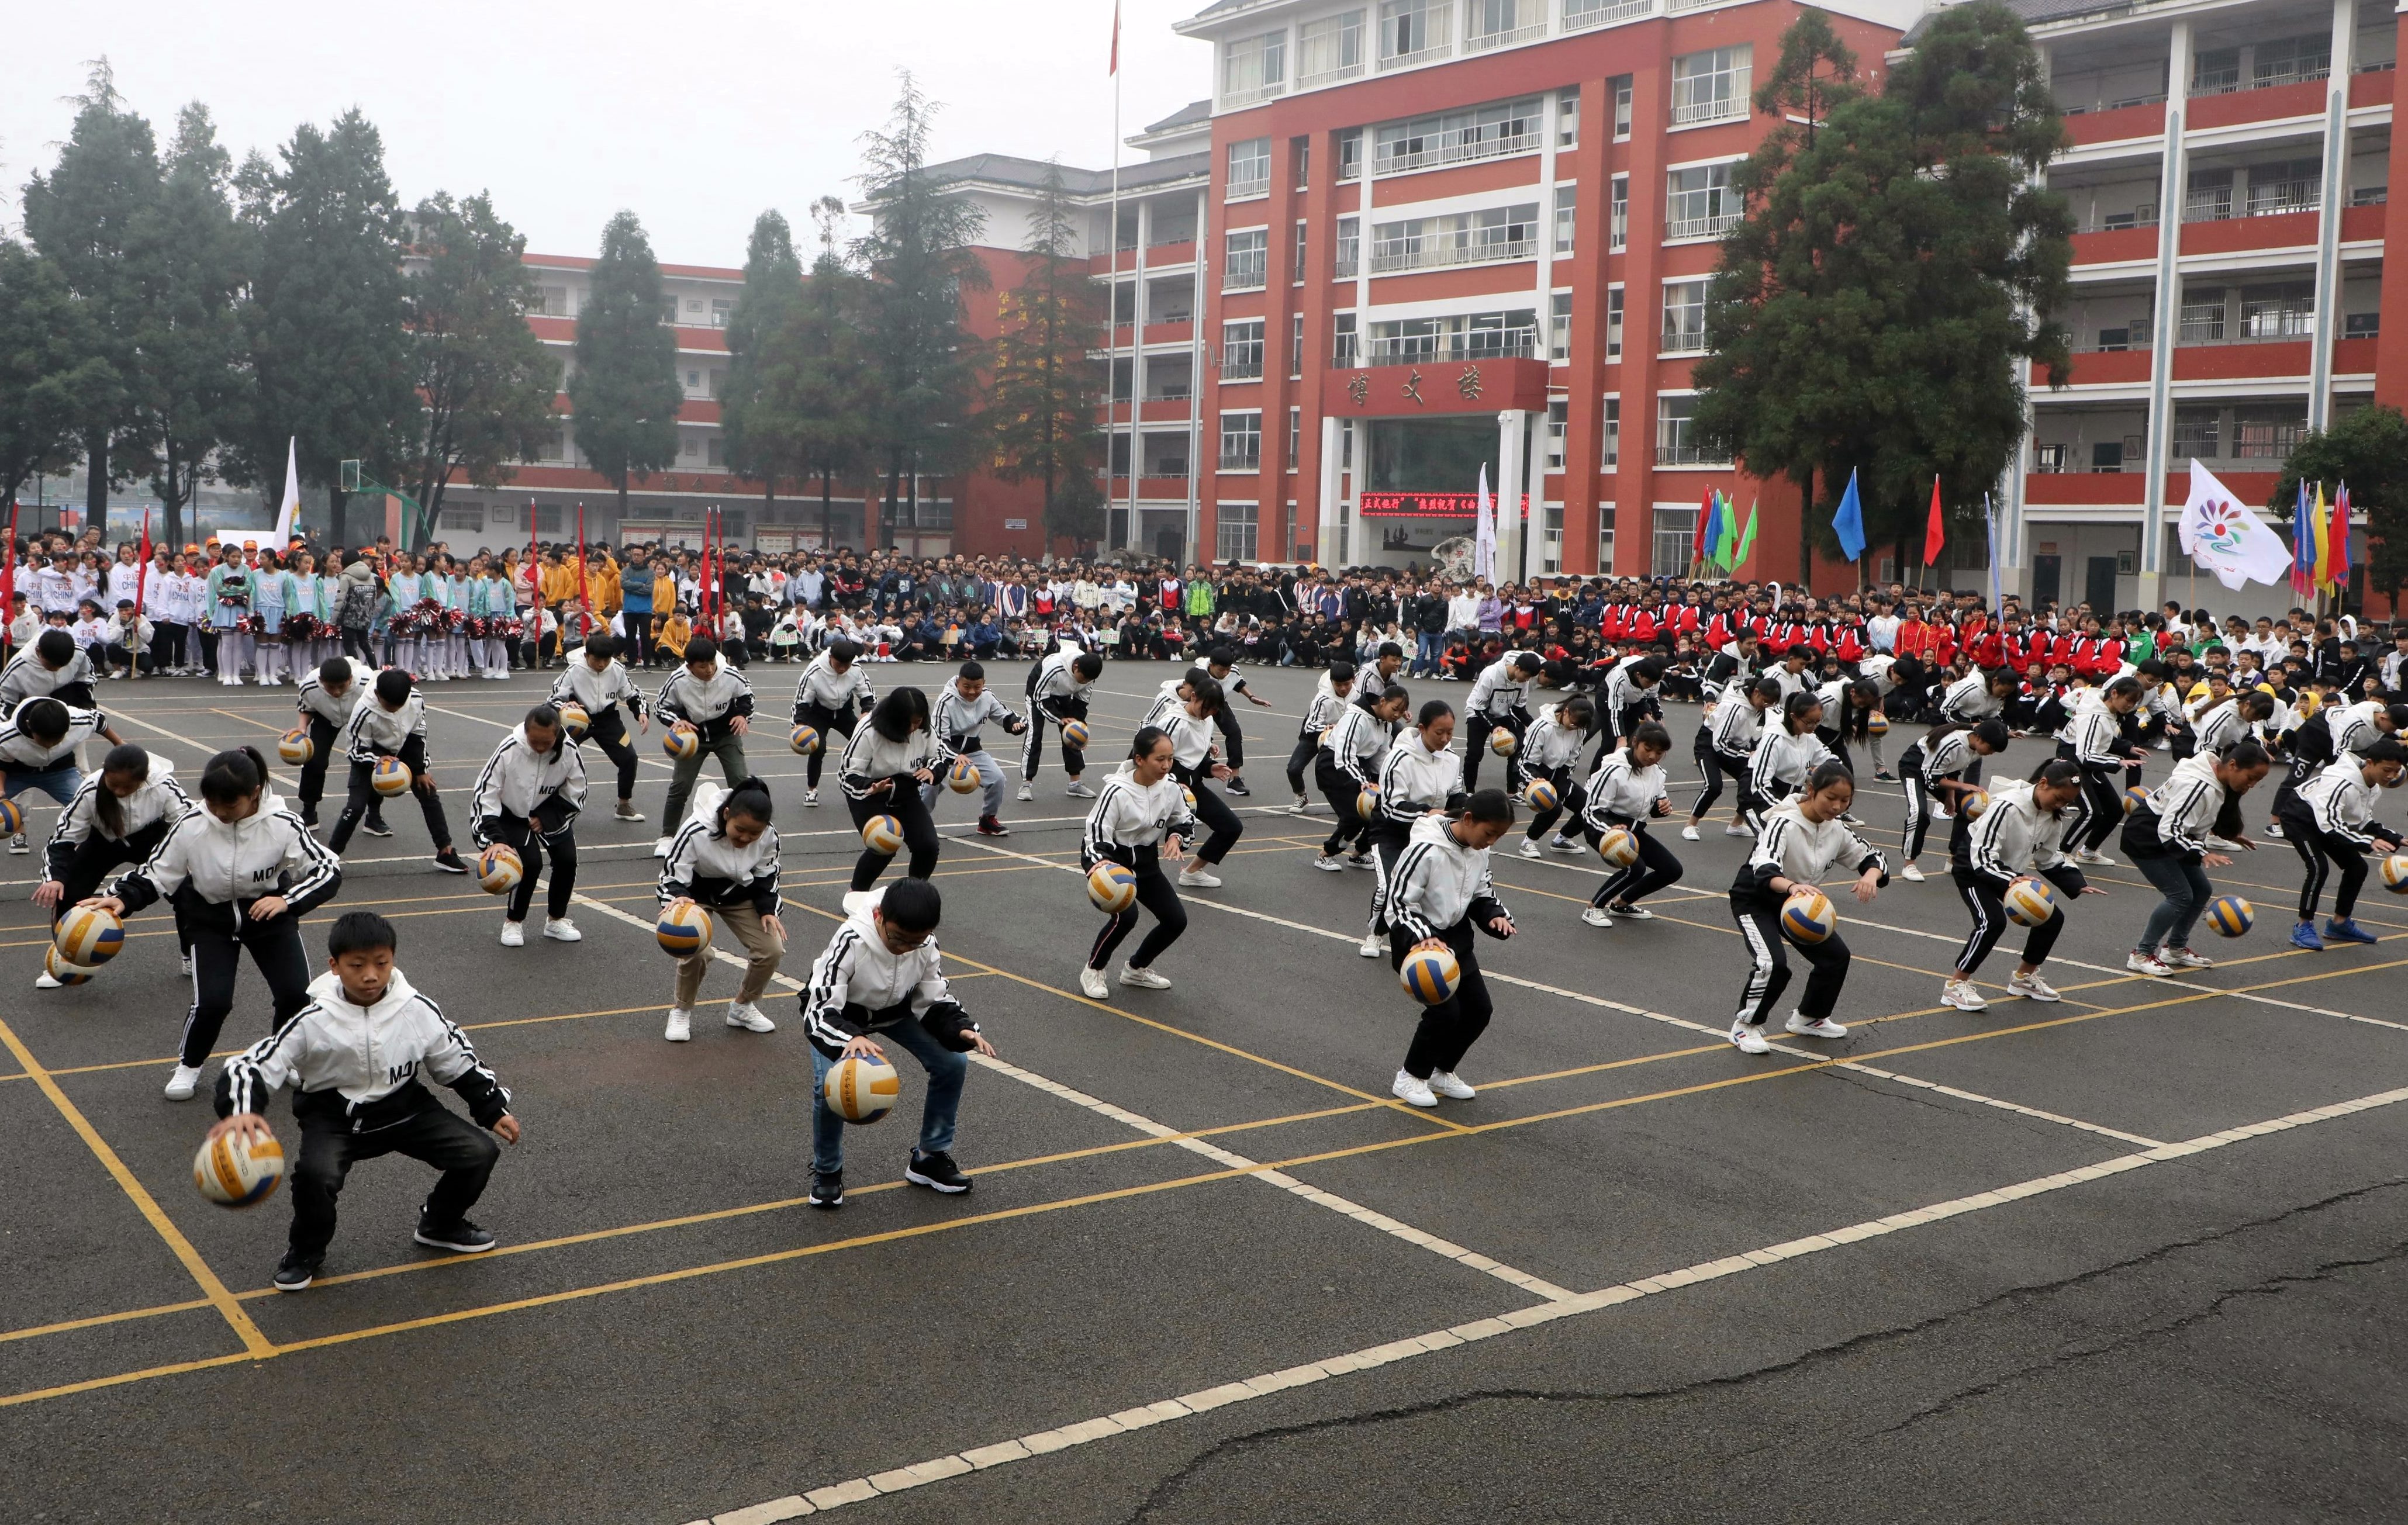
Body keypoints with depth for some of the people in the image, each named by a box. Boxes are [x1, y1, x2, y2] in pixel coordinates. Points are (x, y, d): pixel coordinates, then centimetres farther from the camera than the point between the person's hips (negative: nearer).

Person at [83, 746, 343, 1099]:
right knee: (212, 1001, -19)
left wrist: (288, 900, -32)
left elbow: (329, 870, -17)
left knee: (295, 995, -15)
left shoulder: (283, 825, -23)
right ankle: (189, 1066, 13)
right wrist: (121, 898, -30)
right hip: (210, 918, 0)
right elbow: (154, 875, -11)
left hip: (268, 911, 0)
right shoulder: (191, 825, -22)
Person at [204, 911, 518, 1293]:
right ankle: (306, 1252, 1)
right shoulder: (314, 1021, -18)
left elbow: (458, 1061, 5)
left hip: (404, 1108, 3)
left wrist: (494, 1109, 5)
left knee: (479, 1153, -13)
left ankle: (439, 1225, 20)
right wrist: (240, 1112, -42)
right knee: (316, 1174, -34)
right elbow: (252, 1066, -21)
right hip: (333, 1117, -3)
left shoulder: (419, 1011, -10)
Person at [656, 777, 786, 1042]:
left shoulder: (769, 836, -23)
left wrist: (768, 910, -17)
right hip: (695, 895, -4)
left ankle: (743, 1007, 16)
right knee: (696, 951, -28)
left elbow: (766, 878, -3)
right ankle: (681, 1011, 1)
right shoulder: (695, 831, -36)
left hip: (740, 896, 4)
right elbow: (673, 878, -28)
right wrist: (679, 902, -49)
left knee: (772, 950, -12)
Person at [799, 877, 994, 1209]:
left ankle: (930, 1158, 9)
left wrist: (961, 1029, -29)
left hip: (895, 1010, 4)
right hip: (839, 1012, -4)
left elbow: (934, 1001, -9)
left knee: (953, 1064, -10)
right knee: (830, 1086, -27)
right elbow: (821, 1011, -37)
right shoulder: (850, 941, -38)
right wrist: (851, 1038, -57)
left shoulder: (926, 945, -24)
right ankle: (827, 1172, 1)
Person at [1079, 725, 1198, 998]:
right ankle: (1093, 972, -3)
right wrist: (1102, 864, -42)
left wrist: (1176, 837, -14)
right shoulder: (1116, 791, -28)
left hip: (1145, 861, 6)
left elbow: (1185, 819, 7)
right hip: (1108, 857, -6)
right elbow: (1096, 835, -23)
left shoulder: (1171, 786, -12)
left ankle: (1136, 969, 23)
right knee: (1126, 915, -28)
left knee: (1177, 920, -1)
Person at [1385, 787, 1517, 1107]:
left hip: (1456, 937, 8)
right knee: (1445, 1010, -15)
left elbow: (1482, 894, 11)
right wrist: (1423, 937, -35)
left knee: (1479, 1009, 5)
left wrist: (1497, 915, -9)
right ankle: (1410, 1078, 6)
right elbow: (1400, 901, -23)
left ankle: (1442, 1072, 26)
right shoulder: (1425, 850, -27)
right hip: (1417, 939, -8)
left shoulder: (1479, 851, -3)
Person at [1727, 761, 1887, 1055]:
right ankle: (1745, 1027, -5)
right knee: (1773, 964, -26)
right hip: (1754, 900, -7)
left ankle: (1809, 1018, 23)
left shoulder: (1837, 829, -7)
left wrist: (1871, 875, -24)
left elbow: (1870, 857, 2)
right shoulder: (1784, 823, -29)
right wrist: (1791, 886, -66)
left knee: (1836, 955, 0)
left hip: (1796, 900, 7)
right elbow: (1764, 869, -43)